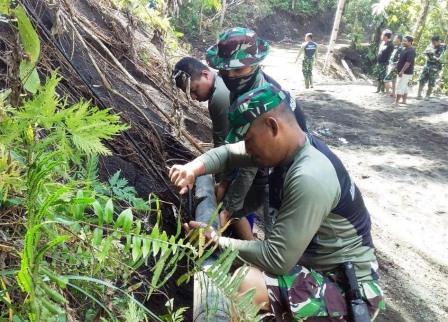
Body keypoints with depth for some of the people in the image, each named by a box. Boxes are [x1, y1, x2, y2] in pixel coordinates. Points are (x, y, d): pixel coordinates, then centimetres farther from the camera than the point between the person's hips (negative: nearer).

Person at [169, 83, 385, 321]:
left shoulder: (309, 178, -31)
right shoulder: (291, 146, -3)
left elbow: (276, 259, -28)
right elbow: (230, 152, 7)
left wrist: (217, 241, -17)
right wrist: (194, 168, -12)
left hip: (346, 289, -9)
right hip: (317, 264, 9)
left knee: (239, 284, -27)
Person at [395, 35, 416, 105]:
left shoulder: (410, 51, -18)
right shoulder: (405, 49, 13)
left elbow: (408, 62, -24)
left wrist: (402, 71, -26)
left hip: (405, 72, -10)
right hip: (404, 72, 10)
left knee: (400, 87, -9)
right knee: (404, 87, 14)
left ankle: (396, 102, -7)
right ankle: (404, 101, 21)